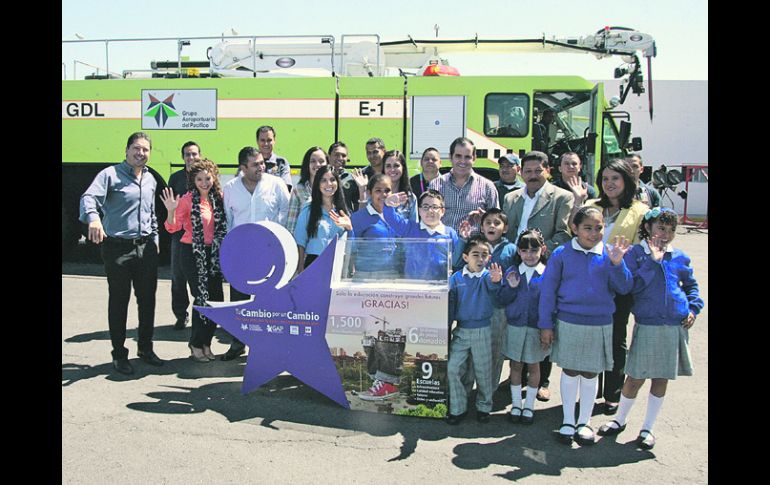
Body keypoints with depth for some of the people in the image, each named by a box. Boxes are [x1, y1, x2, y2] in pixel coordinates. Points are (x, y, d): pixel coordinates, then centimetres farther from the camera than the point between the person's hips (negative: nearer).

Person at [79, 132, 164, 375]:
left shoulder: (150, 179, 13)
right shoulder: (111, 174, -7)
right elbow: (89, 198, -23)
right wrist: (93, 218, -43)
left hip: (145, 247, 6)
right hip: (118, 247, -6)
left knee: (147, 298, 11)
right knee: (119, 300, 3)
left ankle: (145, 347, 26)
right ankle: (119, 354, 15)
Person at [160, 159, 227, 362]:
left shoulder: (218, 198, 7)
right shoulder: (187, 200, -8)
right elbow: (173, 228, -9)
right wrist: (171, 211, -24)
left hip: (212, 254, 5)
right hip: (192, 253, -5)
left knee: (216, 299, 4)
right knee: (202, 298, -5)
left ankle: (206, 344, 19)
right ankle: (196, 345, 11)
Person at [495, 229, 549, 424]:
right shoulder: (511, 272, 1)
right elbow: (501, 300, -1)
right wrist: (511, 287, -18)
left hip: (537, 327, -2)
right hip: (515, 326, 2)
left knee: (533, 366, 11)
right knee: (515, 365, 11)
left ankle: (529, 405, 26)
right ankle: (516, 404, 25)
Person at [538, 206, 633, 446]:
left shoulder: (609, 254, -4)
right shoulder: (562, 253, -7)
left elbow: (624, 288, -6)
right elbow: (548, 289, -3)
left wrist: (616, 264, -23)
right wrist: (546, 324, -3)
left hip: (600, 325, 1)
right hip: (568, 323, -1)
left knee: (590, 374, 13)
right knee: (569, 372, 11)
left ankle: (585, 422, 30)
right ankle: (568, 421, 28)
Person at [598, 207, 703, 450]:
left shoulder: (679, 257, 8)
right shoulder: (635, 253, -3)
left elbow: (691, 285, 23)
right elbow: (630, 287, -14)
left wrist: (693, 308, 8)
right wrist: (653, 261, -18)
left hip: (676, 327, 4)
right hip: (646, 326, -3)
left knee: (662, 378, 10)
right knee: (635, 377, 2)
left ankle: (648, 428, 24)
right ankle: (620, 420, 25)